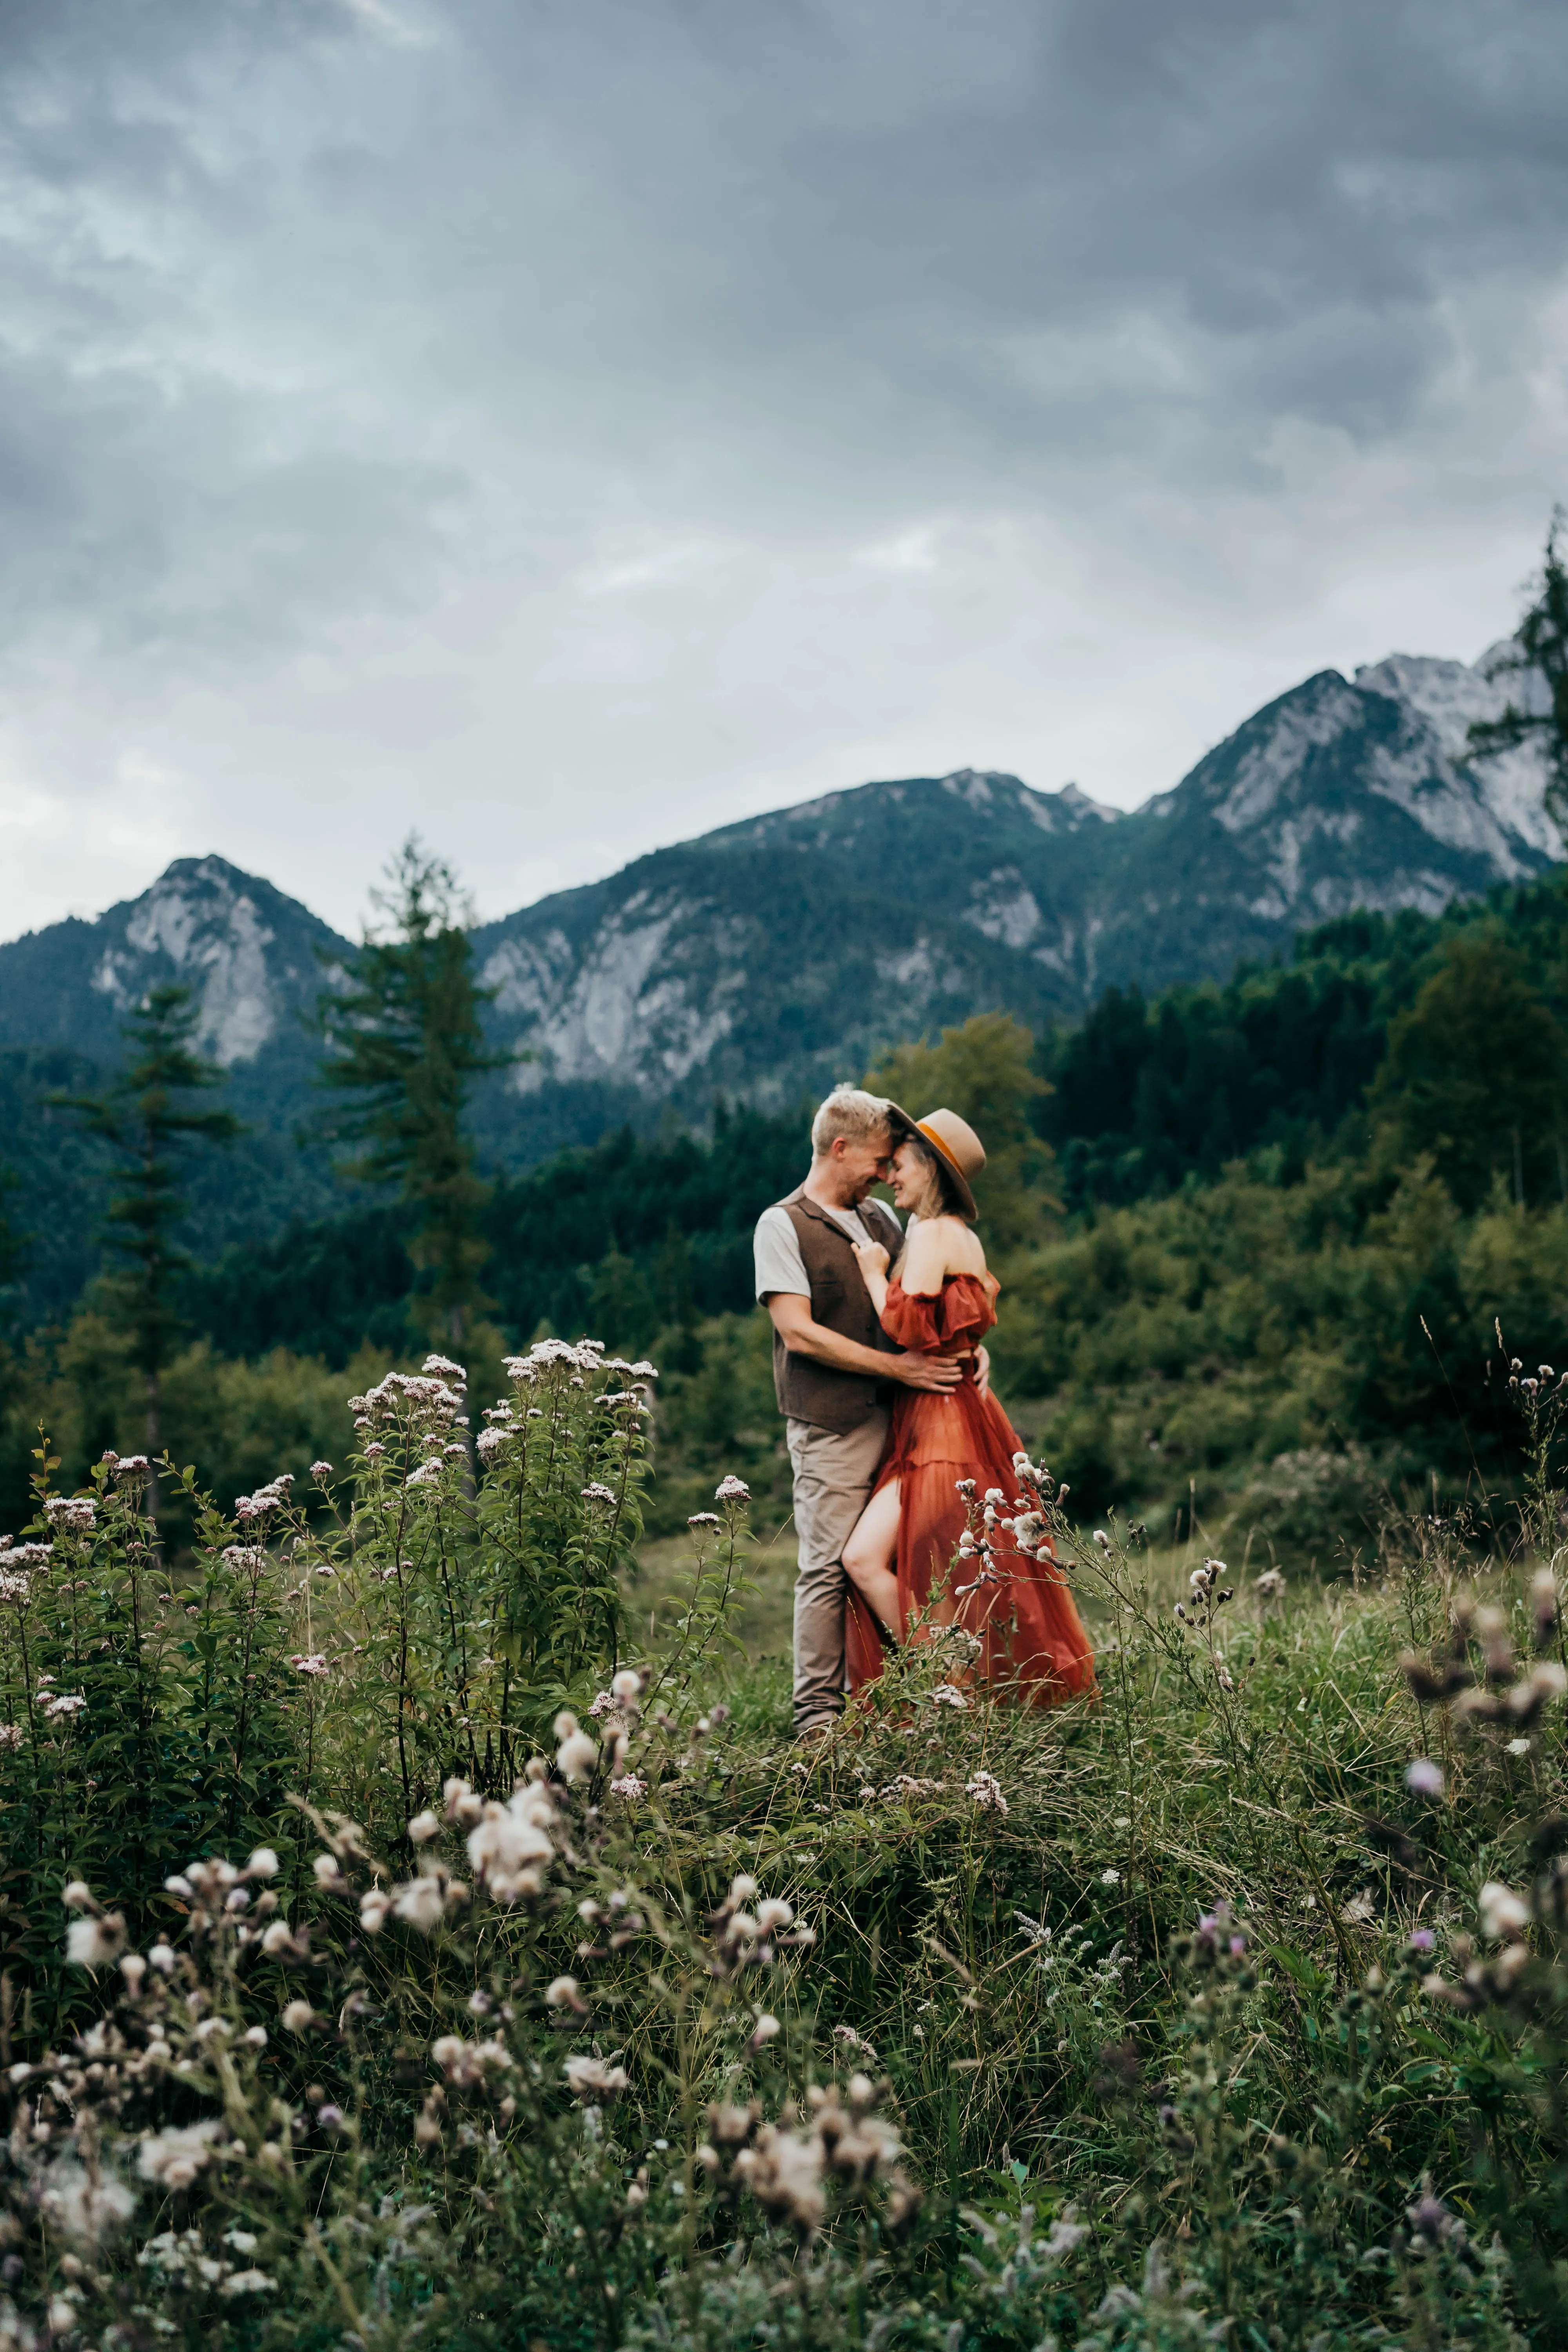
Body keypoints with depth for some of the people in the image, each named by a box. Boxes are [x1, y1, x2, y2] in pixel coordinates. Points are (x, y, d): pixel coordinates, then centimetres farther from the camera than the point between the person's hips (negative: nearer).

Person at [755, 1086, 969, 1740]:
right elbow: (798, 1332, -12)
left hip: (896, 1418, 6)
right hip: (830, 1427, -6)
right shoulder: (783, 1225, -3)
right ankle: (817, 1716, 2)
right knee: (829, 1568, -5)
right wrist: (897, 1367, -14)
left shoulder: (880, 1220, 17)